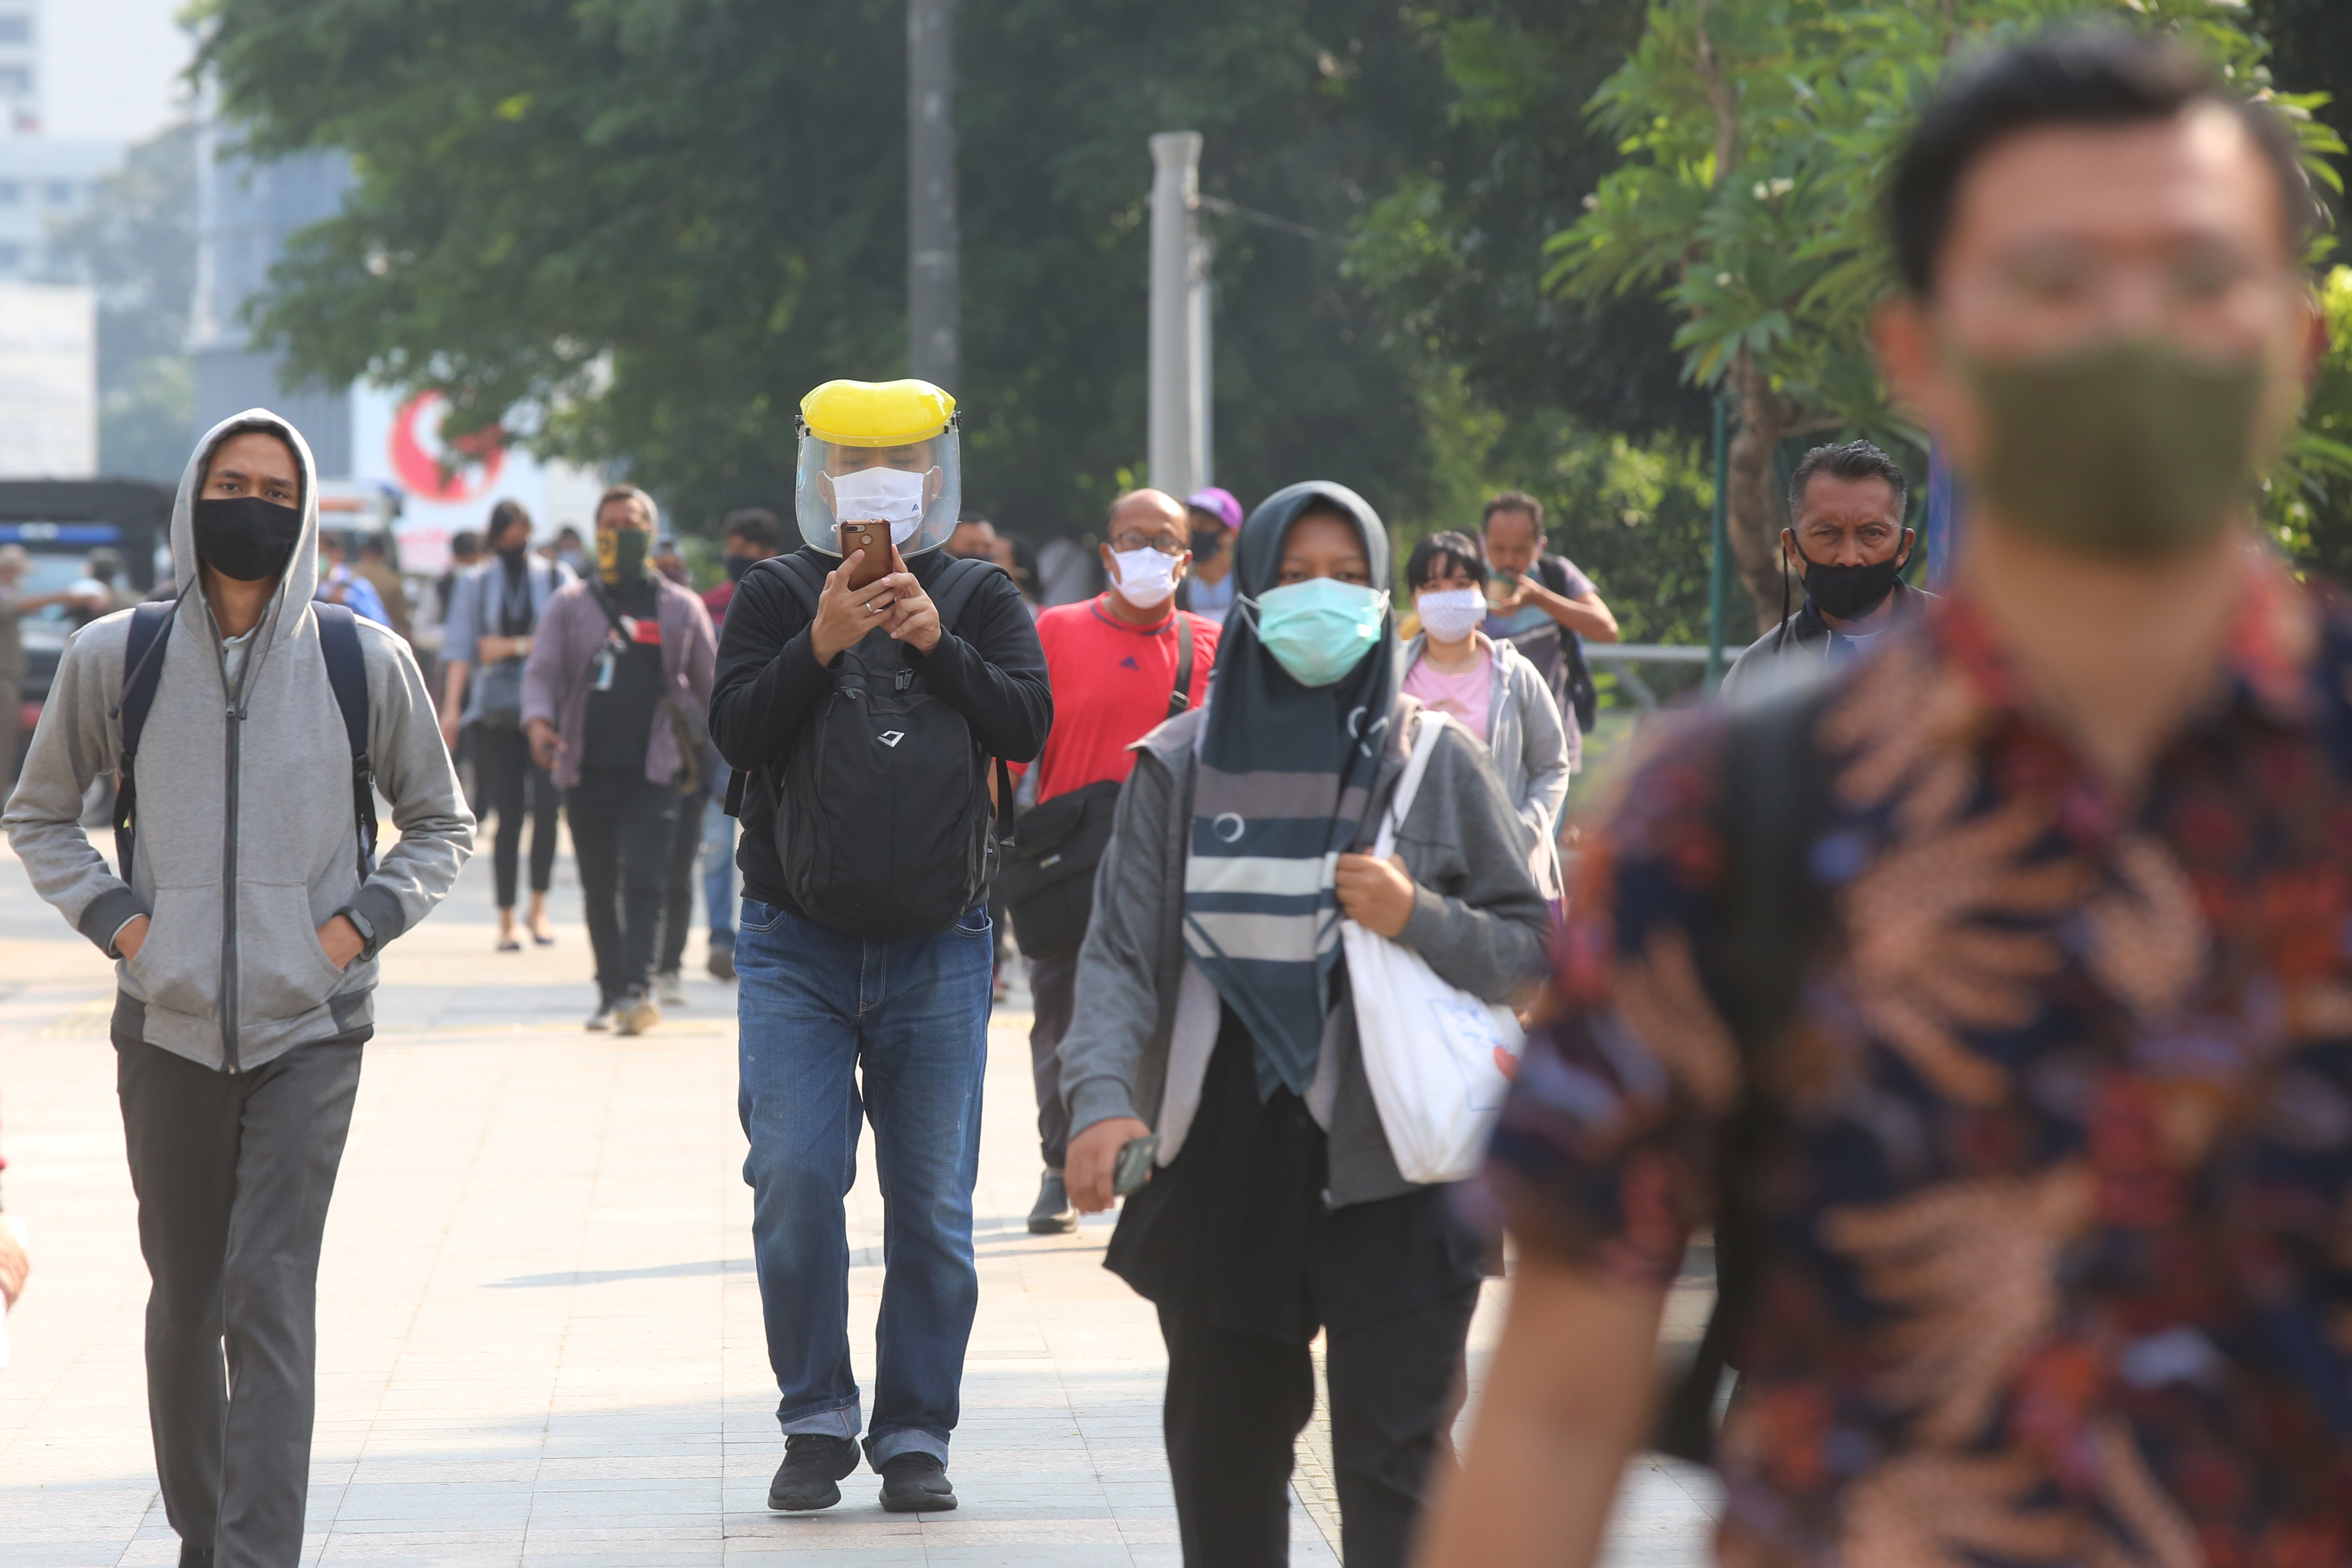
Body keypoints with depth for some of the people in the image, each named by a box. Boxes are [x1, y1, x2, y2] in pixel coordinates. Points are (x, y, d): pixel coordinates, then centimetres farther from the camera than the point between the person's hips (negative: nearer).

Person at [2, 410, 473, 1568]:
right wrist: (110, 916, 0)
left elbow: (441, 824, 15)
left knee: (271, 1298, -12)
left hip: (310, 1026, -2)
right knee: (185, 1299, 10)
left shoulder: (365, 663, 3)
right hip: (167, 1026, 2)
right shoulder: (114, 659, 4)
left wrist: (363, 920, -1)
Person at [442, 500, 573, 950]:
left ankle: (539, 907, -1)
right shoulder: (475, 584, 11)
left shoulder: (556, 578, 10)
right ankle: (506, 921, 4)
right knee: (508, 816, -3)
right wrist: (451, 707, -9)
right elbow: (459, 647, 2)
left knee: (546, 805, -16)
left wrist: (514, 647, -5)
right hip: (495, 710, 0)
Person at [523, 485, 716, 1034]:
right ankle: (610, 993, 17)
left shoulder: (681, 608, 10)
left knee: (644, 882, -16)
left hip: (653, 769, -2)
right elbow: (541, 671, 0)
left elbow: (711, 681, 18)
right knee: (598, 890, 7)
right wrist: (538, 720, -20)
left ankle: (636, 989, -24)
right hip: (586, 770, 2)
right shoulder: (570, 605, 10)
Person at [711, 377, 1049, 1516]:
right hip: (796, 945, -1)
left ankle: (916, 1434, 10)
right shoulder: (776, 597, 6)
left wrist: (935, 642, -16)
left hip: (936, 949, 1)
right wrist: (822, 644, -17)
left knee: (933, 1201, 1)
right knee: (794, 1181, -9)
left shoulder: (980, 600, 8)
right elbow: (736, 730, -6)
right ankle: (817, 1421, 4)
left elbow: (1028, 725, -5)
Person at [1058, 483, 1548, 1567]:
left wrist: (1420, 921, -14)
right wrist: (1101, 1097, -18)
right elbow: (1121, 954, -1)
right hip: (1221, 1165, 2)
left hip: (1389, 1166, -2)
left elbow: (1536, 949, 5)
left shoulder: (1433, 760, 4)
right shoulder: (1180, 766, 6)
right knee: (1222, 1457, 11)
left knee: (1393, 1459, -9)